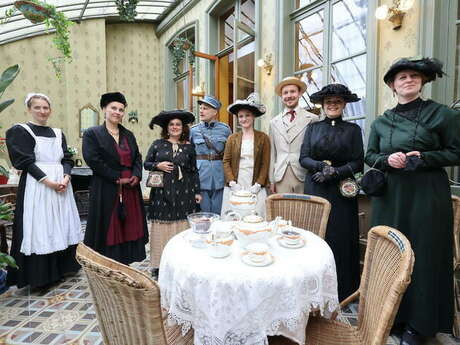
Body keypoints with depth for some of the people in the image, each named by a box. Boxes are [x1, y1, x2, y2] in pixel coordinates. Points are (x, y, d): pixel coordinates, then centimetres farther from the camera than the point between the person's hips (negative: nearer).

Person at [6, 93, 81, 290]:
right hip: (36, 186, -5)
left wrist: (65, 178, -10)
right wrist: (48, 181, -18)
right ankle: (39, 276, 11)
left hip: (61, 184, 5)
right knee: (39, 229, -2)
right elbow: (25, 162, -9)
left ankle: (61, 269, 21)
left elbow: (67, 159, 8)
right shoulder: (20, 131, 0)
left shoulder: (58, 133, 14)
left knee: (61, 228, 8)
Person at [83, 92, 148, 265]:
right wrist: (117, 178, -14)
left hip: (131, 191, 5)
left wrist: (136, 176, -7)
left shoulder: (129, 135, 15)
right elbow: (93, 160, -12)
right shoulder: (92, 133, 0)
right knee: (108, 230, 2)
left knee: (129, 228, 8)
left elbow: (137, 158, 12)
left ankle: (125, 262, 22)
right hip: (106, 191, -4)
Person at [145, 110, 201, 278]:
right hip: (161, 192, 0)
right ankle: (158, 265, 17)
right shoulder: (158, 144, 6)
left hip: (183, 193, 1)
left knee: (182, 228, 4)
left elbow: (194, 171, 10)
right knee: (161, 228, 3)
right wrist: (158, 165, -11)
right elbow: (146, 164, 10)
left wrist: (197, 192, 6)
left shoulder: (189, 146, 8)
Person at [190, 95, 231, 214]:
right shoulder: (193, 130, 3)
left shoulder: (225, 129, 3)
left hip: (220, 175, 0)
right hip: (200, 175, 0)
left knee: (218, 212, 9)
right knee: (203, 211, 7)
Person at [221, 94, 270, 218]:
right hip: (234, 187, 1)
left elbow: (265, 164, 2)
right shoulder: (232, 138, 8)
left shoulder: (263, 138, 4)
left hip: (255, 188, -1)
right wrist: (232, 183, -6)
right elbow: (226, 162, 5)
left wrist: (258, 185, -7)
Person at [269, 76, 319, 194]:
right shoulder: (274, 122, 11)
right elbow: (272, 153, 11)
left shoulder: (312, 119, 2)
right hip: (281, 177, 2)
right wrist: (271, 180, 8)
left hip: (304, 176, -2)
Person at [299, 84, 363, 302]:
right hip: (315, 189, 1)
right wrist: (323, 165, -15)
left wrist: (335, 172, -14)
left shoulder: (353, 129, 7)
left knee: (341, 238, 2)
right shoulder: (313, 128, 11)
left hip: (341, 191, 0)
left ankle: (342, 291, 19)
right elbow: (303, 158, 3)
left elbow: (358, 163, 1)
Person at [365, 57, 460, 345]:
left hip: (427, 193, -2)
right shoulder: (381, 121, 10)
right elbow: (370, 155, 10)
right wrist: (388, 159, -10)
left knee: (422, 254, 3)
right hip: (389, 194, 3)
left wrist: (424, 157, -15)